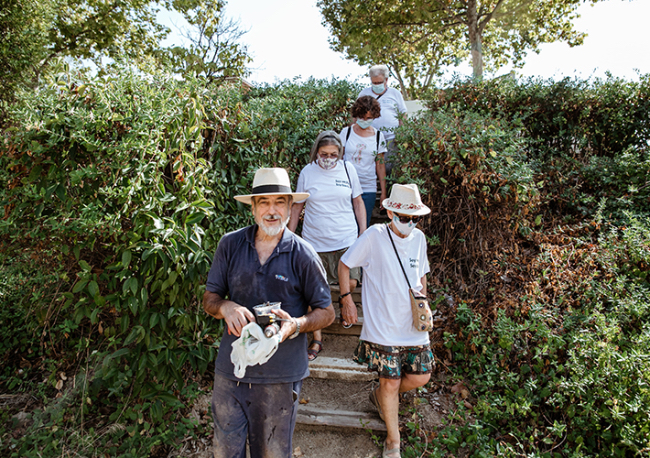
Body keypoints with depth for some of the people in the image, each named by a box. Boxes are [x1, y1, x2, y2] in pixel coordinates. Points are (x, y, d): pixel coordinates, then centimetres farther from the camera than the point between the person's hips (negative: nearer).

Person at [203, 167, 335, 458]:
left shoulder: (303, 255, -6)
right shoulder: (230, 245, -1)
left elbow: (327, 312, 0)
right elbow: (209, 298, 6)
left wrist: (297, 325, -20)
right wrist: (226, 307, -17)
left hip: (280, 375, -1)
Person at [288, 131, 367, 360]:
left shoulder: (348, 169, 3)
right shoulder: (307, 172, 1)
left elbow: (358, 203, 11)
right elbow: (297, 206, 9)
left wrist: (363, 234, 7)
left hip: (346, 239, 0)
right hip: (315, 241, 0)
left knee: (350, 283, -7)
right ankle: (316, 340, 20)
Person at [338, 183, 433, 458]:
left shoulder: (419, 238, 6)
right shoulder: (375, 235, -11)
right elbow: (344, 264, -2)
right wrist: (346, 298, -7)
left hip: (413, 325, 5)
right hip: (383, 328, -5)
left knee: (421, 376, 9)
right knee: (391, 382, 2)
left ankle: (381, 396, 40)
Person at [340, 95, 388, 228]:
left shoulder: (378, 136, 6)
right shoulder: (346, 132, 4)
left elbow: (380, 166, 8)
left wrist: (383, 193, 6)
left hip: (368, 189, 1)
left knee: (363, 227, 2)